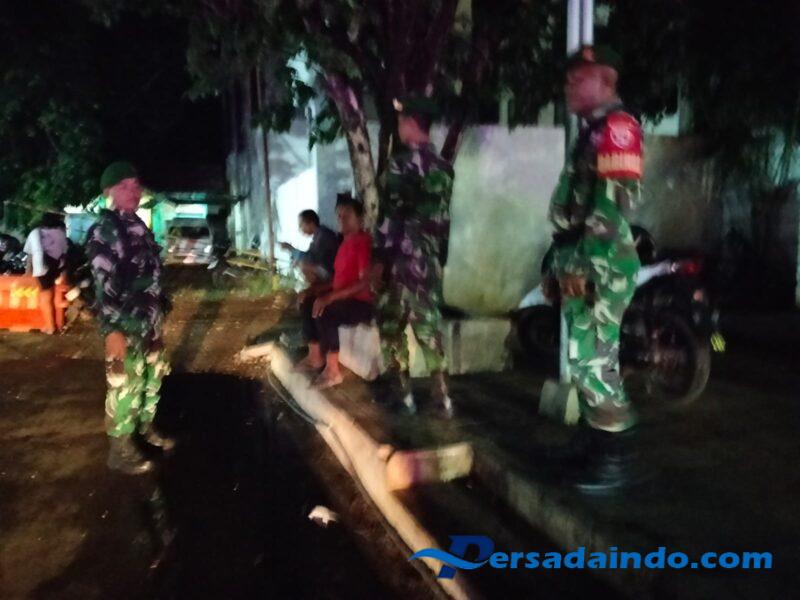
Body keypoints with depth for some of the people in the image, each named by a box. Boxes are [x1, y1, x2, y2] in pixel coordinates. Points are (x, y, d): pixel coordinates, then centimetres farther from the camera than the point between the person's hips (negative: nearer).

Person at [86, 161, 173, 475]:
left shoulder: (138, 225, 13)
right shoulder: (105, 229, -14)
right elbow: (103, 284, -20)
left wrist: (160, 312, 20)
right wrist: (112, 330, -23)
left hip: (150, 321, 9)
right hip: (127, 326, -9)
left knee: (153, 377, 20)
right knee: (126, 386, 0)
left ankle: (145, 427, 39)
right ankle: (120, 450, 14)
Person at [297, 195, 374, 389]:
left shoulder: (363, 241, -16)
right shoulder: (346, 242, 15)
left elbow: (365, 283, -24)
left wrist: (330, 297, -28)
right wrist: (314, 290, 7)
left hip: (362, 303, -10)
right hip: (342, 299, 10)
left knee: (324, 312, -30)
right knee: (307, 303, 9)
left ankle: (333, 371, -22)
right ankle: (315, 357, 14)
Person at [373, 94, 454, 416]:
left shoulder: (402, 161, -10)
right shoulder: (443, 166, 12)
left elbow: (391, 212, -14)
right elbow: (443, 216, 14)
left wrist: (380, 256, -10)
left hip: (404, 255, -7)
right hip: (433, 255, 7)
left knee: (391, 321, 4)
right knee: (429, 320, 11)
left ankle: (405, 391, 9)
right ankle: (440, 392, 13)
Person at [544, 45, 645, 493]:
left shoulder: (617, 127, -9)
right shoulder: (593, 132, 22)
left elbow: (614, 204, -21)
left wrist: (582, 266, -23)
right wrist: (562, 265, 20)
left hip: (600, 267, -10)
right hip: (582, 265, 10)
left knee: (596, 362, -8)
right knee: (585, 360, 14)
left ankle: (618, 459, 3)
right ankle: (594, 439, 27)